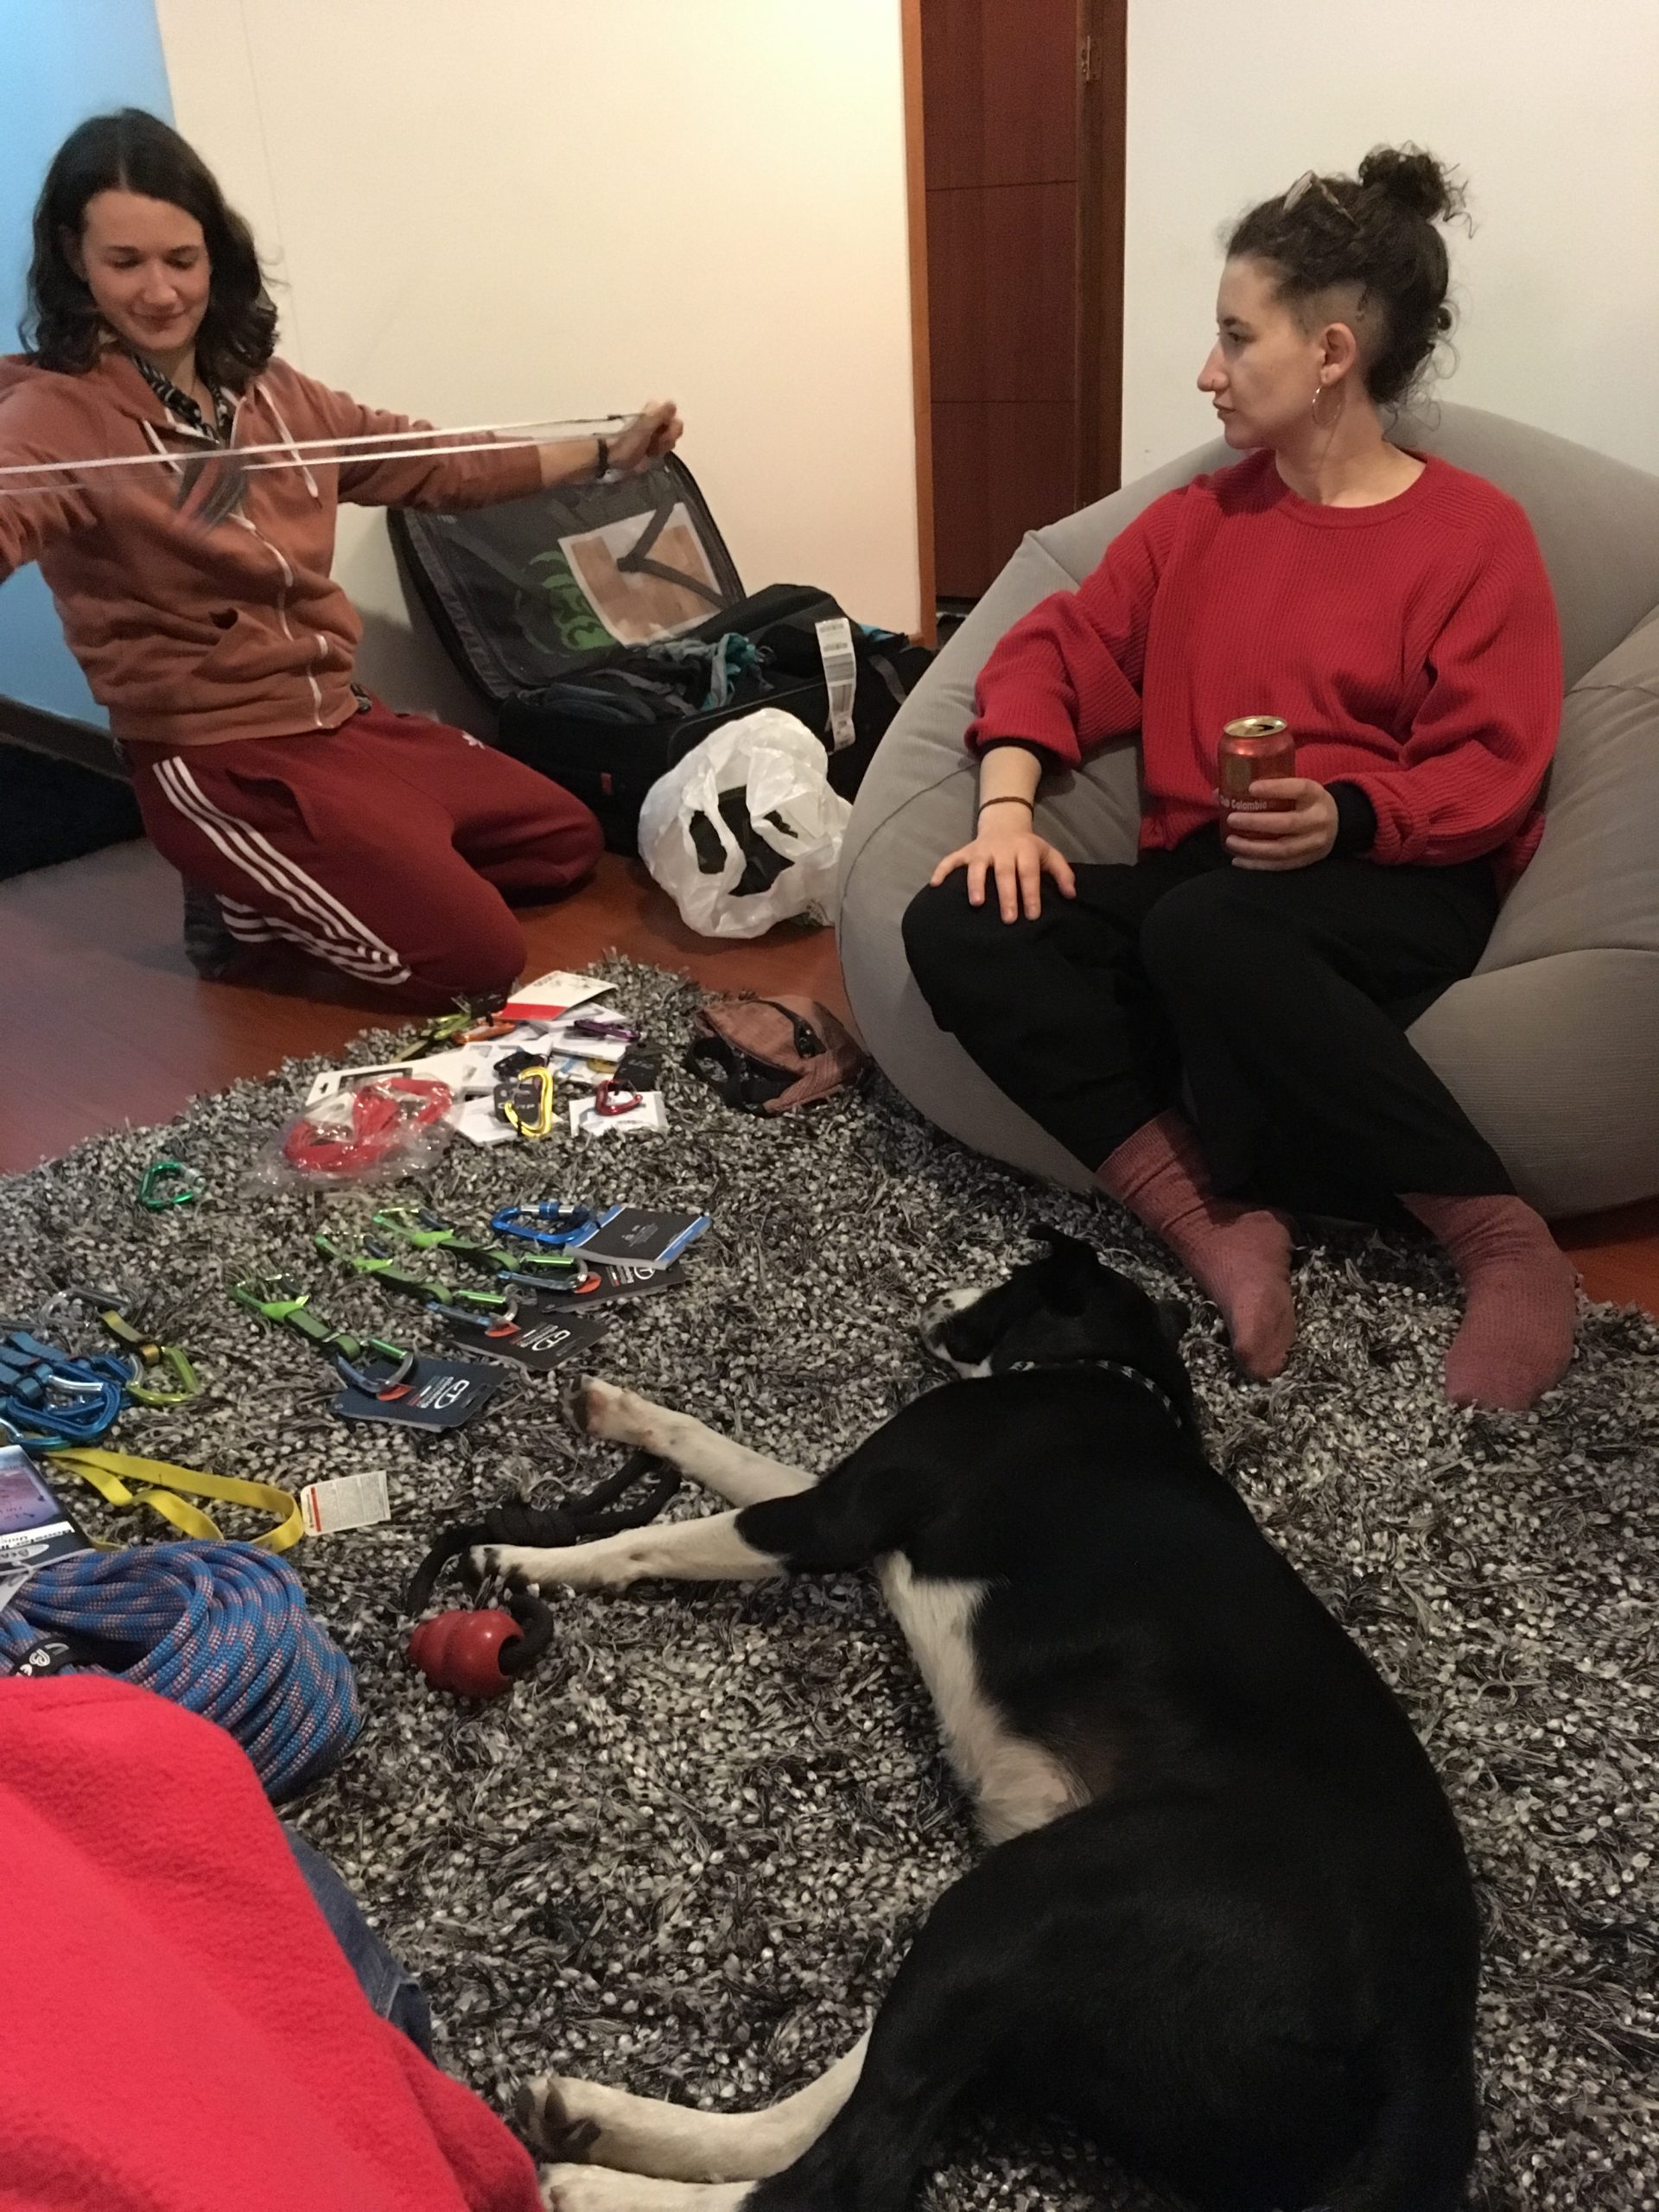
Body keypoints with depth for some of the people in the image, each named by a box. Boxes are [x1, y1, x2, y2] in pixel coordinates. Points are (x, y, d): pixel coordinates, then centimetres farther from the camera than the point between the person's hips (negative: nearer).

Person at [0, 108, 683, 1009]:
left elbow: (431, 464, 17)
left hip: (344, 720, 8)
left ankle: (277, 886, 15)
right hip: (216, 760, -8)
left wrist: (607, 453, 19)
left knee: (566, 842, 15)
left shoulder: (267, 390, 7)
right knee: (476, 955, -16)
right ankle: (249, 909, 6)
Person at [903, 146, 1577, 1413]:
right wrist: (1008, 806, -7)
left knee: (1210, 933, -40)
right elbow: (1058, 652, 12)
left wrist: (1343, 818, -25)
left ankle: (1503, 1240, -26)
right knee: (957, 929, -22)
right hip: (1194, 877, 5)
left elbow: (1494, 776, -6)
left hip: (1396, 886, -5)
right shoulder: (1199, 518, 17)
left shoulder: (1475, 534, 2)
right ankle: (1217, 1225, -28)